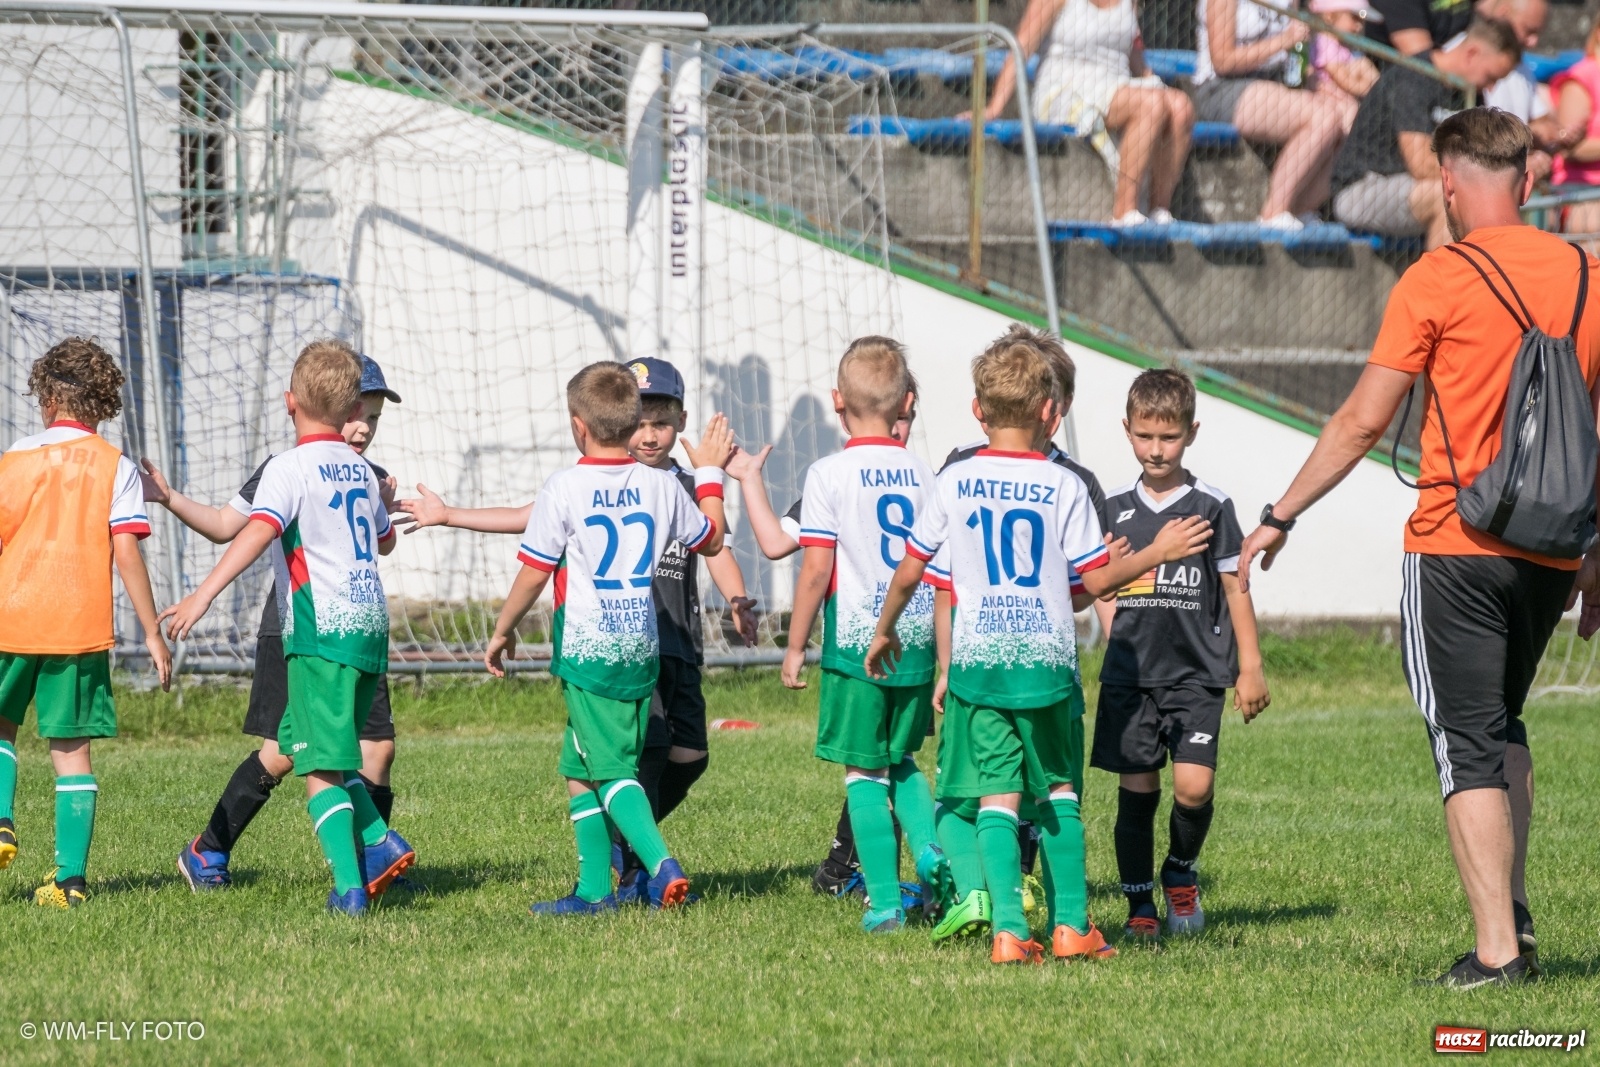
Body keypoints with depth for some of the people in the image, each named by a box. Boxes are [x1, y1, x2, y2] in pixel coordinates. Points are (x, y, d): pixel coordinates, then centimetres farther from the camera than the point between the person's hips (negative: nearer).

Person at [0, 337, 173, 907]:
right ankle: (70, 877, -1)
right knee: (71, 747, 5)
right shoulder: (115, 466, 0)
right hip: (79, 625, 0)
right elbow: (125, 554, -6)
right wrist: (152, 634, -2)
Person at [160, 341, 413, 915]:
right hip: (371, 627, 7)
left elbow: (258, 531, -24)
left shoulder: (290, 468, -7)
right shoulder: (360, 468, 15)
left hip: (322, 631, -7)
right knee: (298, 744, 21)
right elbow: (384, 540, 31)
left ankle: (349, 885, -13)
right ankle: (379, 842, 11)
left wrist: (204, 593, -32)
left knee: (320, 767, -5)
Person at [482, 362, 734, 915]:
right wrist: (710, 473, 34)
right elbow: (710, 539, 21)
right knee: (580, 768, 15)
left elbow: (533, 574, -7)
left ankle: (661, 864, -24)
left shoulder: (565, 489, -12)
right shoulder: (661, 486, 3)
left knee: (612, 769, -6)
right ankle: (594, 889, 16)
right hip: (642, 647, 6)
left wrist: (502, 630, 7)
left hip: (588, 651, -6)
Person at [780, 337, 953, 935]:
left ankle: (885, 902, 1)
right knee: (902, 760, 22)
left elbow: (815, 571, -10)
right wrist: (944, 659, 18)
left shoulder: (830, 475, -7)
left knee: (864, 773, 4)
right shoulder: (923, 476, 5)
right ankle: (930, 848, -2)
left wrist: (795, 647, 0)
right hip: (915, 641, 4)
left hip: (855, 641, -4)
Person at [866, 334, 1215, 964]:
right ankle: (1071, 925, 12)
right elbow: (1095, 582, 0)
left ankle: (1009, 929, -12)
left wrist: (884, 633, 23)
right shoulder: (1064, 486, -3)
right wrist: (1156, 554, 14)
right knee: (1059, 793, 14)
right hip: (1047, 662, 0)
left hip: (976, 659, 0)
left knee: (995, 795, -1)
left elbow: (910, 574, 7)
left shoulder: (954, 483, 2)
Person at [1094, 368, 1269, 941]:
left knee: (1194, 786, -13)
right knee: (1137, 790, 0)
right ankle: (1139, 907, 10)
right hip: (1130, 674, 2)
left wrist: (1250, 669, 2)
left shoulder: (1212, 507, 1)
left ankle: (1181, 874, 14)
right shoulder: (1115, 509, 8)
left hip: (1196, 673, -2)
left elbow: (1235, 589, 4)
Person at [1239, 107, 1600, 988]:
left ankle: (1497, 949, -7)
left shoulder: (1438, 280, -9)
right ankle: (1513, 911, 20)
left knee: (1468, 745, -2)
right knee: (1504, 728, 24)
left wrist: (1280, 516, 3)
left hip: (1456, 547, -5)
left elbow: (1363, 421, -7)